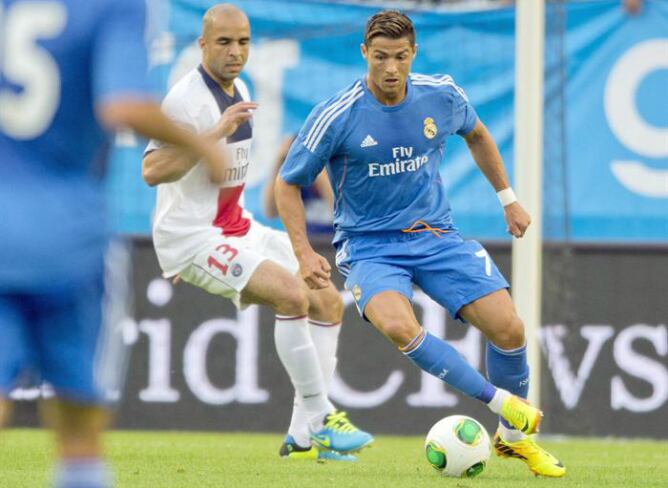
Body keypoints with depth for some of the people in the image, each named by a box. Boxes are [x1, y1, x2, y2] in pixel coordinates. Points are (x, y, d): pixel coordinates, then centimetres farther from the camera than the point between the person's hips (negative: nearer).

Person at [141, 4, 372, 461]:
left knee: (328, 300, 3)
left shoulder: (238, 91, 10)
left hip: (236, 228, 10)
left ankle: (303, 436, 2)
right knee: (292, 293, -27)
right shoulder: (186, 99, -18)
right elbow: (153, 170, -30)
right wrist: (217, 132, -35)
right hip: (192, 238, -10)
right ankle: (321, 417, -18)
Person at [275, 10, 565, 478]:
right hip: (369, 246, -3)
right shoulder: (337, 117, -15)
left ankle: (515, 436, 15)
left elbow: (476, 134, 20)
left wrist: (508, 198, 20)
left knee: (509, 329, -10)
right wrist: (304, 252, -14)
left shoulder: (441, 96, -4)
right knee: (398, 326, -34)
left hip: (435, 235, 3)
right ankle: (502, 401, -22)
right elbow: (288, 184, -3)